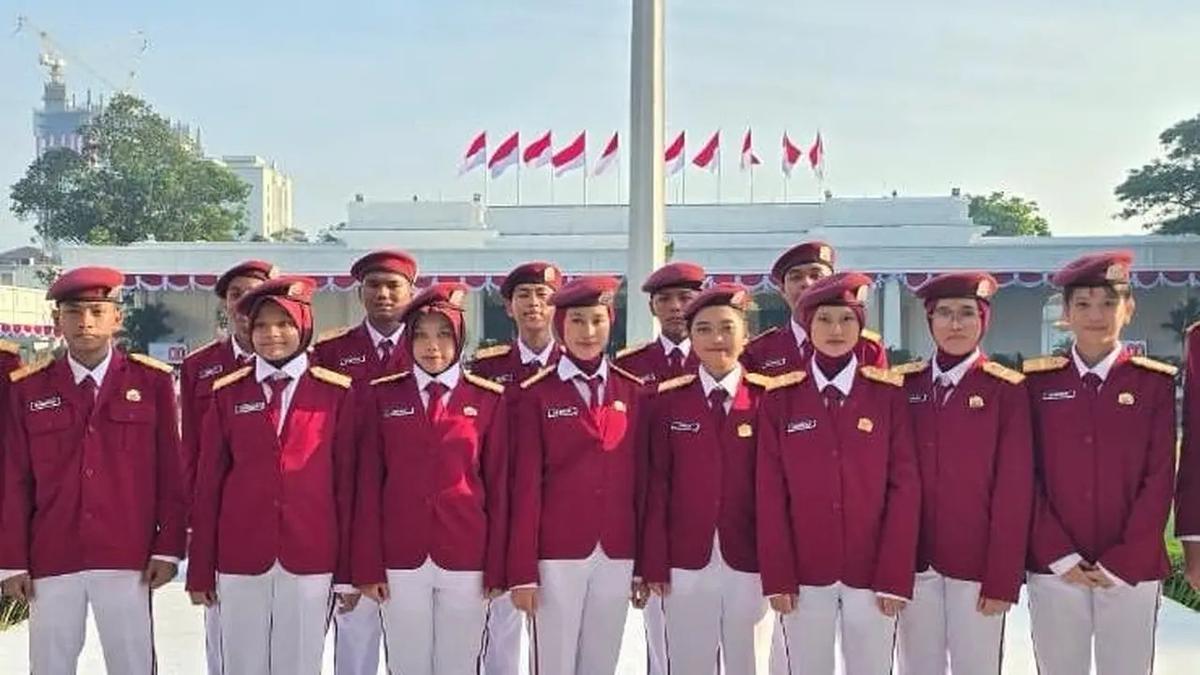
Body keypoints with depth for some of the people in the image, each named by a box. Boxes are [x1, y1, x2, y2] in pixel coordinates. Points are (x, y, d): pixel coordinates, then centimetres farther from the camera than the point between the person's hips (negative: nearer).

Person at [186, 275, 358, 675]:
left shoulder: (337, 394, -1)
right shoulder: (227, 395, 3)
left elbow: (346, 482, 0)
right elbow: (207, 486, 5)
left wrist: (347, 572, 0)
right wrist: (200, 571, 4)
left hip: (311, 557, -1)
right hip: (240, 558, 1)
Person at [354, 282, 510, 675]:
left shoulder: (489, 399, 1)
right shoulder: (382, 396, 3)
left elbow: (499, 485, 1)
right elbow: (368, 484, 1)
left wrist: (496, 567, -1)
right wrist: (368, 566, -3)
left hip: (466, 560, 0)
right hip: (400, 559, 1)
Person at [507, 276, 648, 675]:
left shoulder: (633, 392, 6)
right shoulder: (536, 394, -3)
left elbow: (642, 479, 7)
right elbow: (526, 485, -5)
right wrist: (522, 570, -8)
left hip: (617, 555, 3)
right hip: (557, 554, -3)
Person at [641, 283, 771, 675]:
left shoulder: (768, 398, -2)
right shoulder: (668, 401, 2)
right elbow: (657, 485, 1)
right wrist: (654, 563, -2)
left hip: (751, 562, 0)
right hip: (685, 563, 1)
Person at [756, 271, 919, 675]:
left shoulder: (889, 395, 0)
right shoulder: (780, 399, 0)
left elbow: (905, 487, -2)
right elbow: (770, 493, -1)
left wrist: (895, 576, -7)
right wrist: (777, 576, -5)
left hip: (873, 574, 0)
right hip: (804, 575, 0)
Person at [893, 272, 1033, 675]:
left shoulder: (1007, 390, -4)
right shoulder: (905, 386, 3)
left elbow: (1015, 489, -6)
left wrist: (1003, 578, -9)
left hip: (977, 564, -2)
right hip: (915, 562, 3)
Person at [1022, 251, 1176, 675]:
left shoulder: (1156, 382, 0)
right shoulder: (1037, 381, 1)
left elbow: (1160, 480, -3)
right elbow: (1027, 476, 0)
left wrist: (1121, 564, -8)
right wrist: (1060, 556, -7)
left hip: (1132, 570, 0)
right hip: (1053, 568, 1)